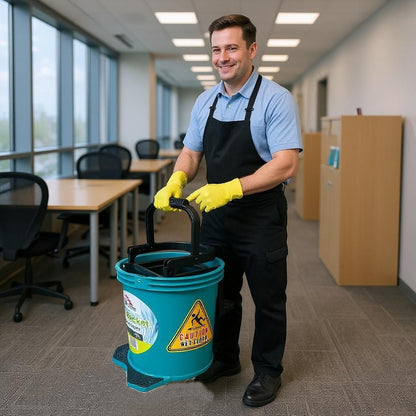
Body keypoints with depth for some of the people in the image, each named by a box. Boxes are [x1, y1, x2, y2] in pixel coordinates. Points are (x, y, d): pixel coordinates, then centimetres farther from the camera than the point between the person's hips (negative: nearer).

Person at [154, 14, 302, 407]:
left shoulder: (275, 99, -14)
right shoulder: (205, 102, 6)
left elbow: (285, 164, -22)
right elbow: (190, 152, 11)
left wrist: (231, 189, -31)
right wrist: (177, 179, -11)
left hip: (261, 219, -6)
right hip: (216, 216, 6)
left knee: (267, 300, 9)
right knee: (220, 294, 19)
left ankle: (267, 371, 27)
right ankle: (224, 358, 38)